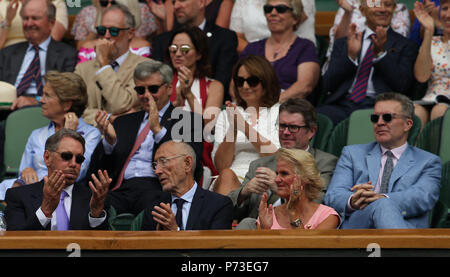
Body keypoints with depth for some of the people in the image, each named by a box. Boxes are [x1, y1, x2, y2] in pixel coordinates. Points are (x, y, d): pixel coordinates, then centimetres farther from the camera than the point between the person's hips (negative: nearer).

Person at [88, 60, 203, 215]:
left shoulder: (189, 120, 14)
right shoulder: (124, 122, 27)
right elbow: (96, 169, 19)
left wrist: (158, 130, -11)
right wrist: (109, 141, -2)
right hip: (120, 189, 3)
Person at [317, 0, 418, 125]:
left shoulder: (405, 45, 16)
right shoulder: (342, 43, 22)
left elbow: (402, 85, 0)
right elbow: (328, 85, 9)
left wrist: (381, 53, -11)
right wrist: (350, 56, -6)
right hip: (342, 104, 2)